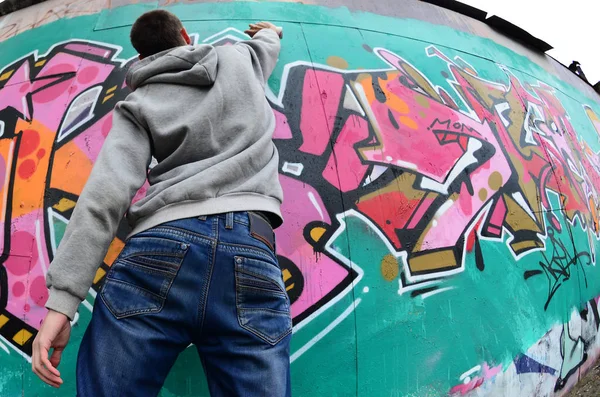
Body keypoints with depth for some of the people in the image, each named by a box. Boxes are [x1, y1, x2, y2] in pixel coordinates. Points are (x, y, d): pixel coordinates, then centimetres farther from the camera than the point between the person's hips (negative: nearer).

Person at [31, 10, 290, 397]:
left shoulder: (139, 104, 17)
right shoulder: (239, 59, 25)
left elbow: (107, 191, 0)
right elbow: (267, 46, 51)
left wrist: (61, 297, -6)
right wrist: (270, 31, 76)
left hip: (162, 242, -1)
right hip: (250, 250, 1)